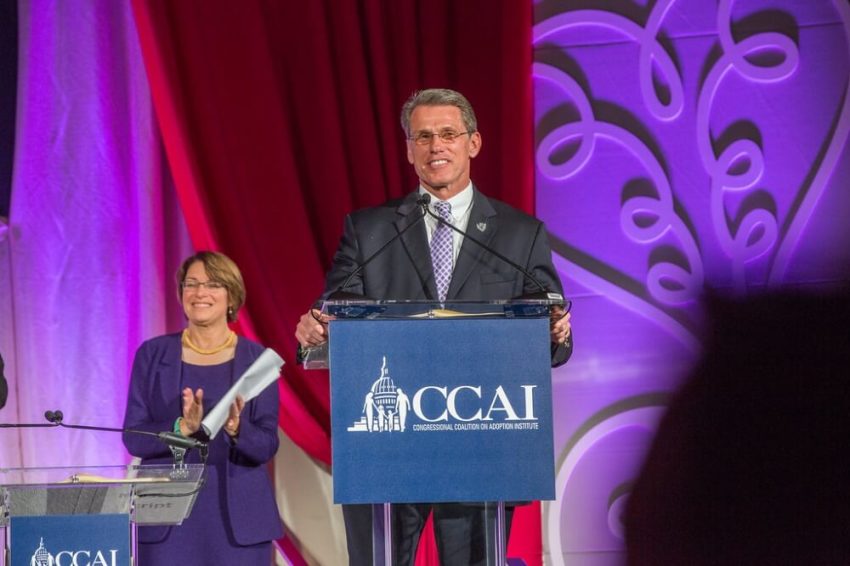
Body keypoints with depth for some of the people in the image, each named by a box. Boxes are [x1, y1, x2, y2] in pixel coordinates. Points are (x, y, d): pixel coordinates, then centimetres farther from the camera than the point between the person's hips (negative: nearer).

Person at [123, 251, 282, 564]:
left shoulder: (256, 358, 3)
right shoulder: (153, 354, 5)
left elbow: (267, 446, -2)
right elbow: (134, 438, -1)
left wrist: (235, 428, -22)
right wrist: (183, 428, -19)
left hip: (238, 515, 0)